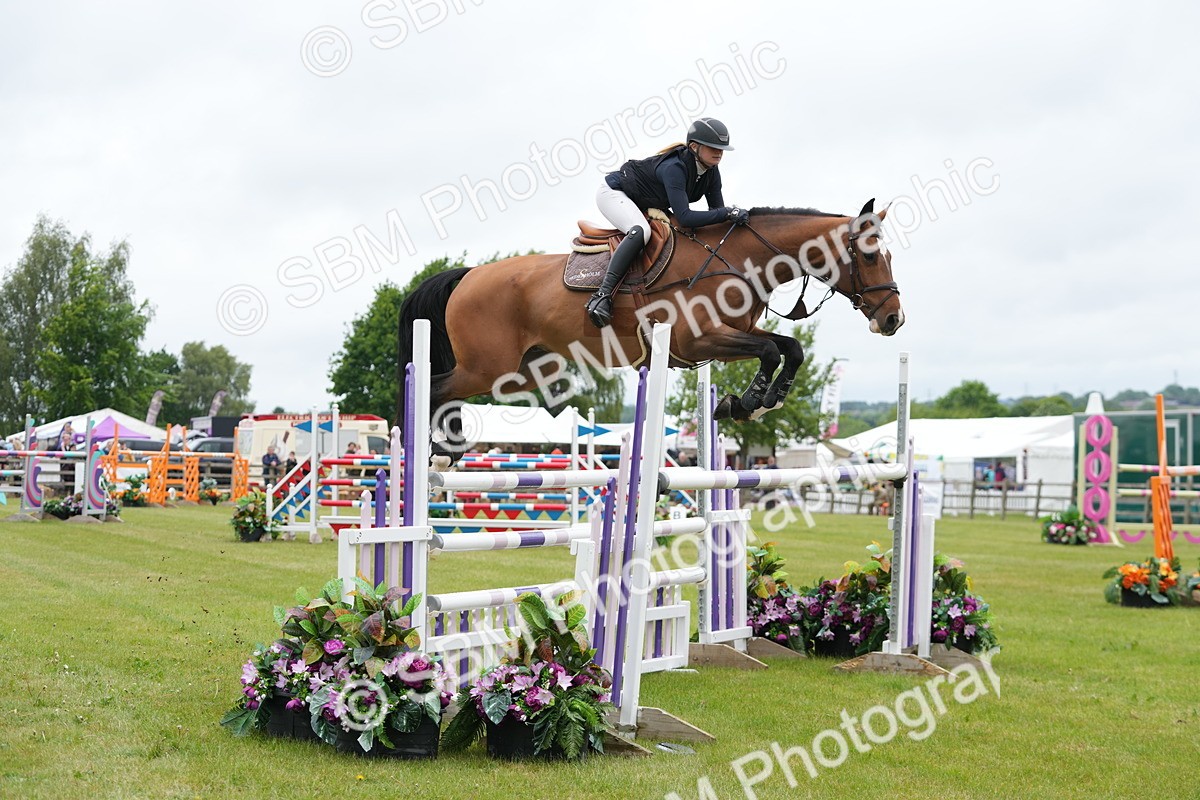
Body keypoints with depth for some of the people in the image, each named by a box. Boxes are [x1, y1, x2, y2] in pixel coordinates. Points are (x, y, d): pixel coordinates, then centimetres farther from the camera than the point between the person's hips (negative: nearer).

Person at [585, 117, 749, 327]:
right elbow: (684, 217, -43)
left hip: (646, 205, 10)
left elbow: (716, 213, -6)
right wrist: (727, 212, -45)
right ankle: (602, 295, -41)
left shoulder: (711, 173, -9)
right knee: (641, 231, -36)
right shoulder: (674, 168, -35)